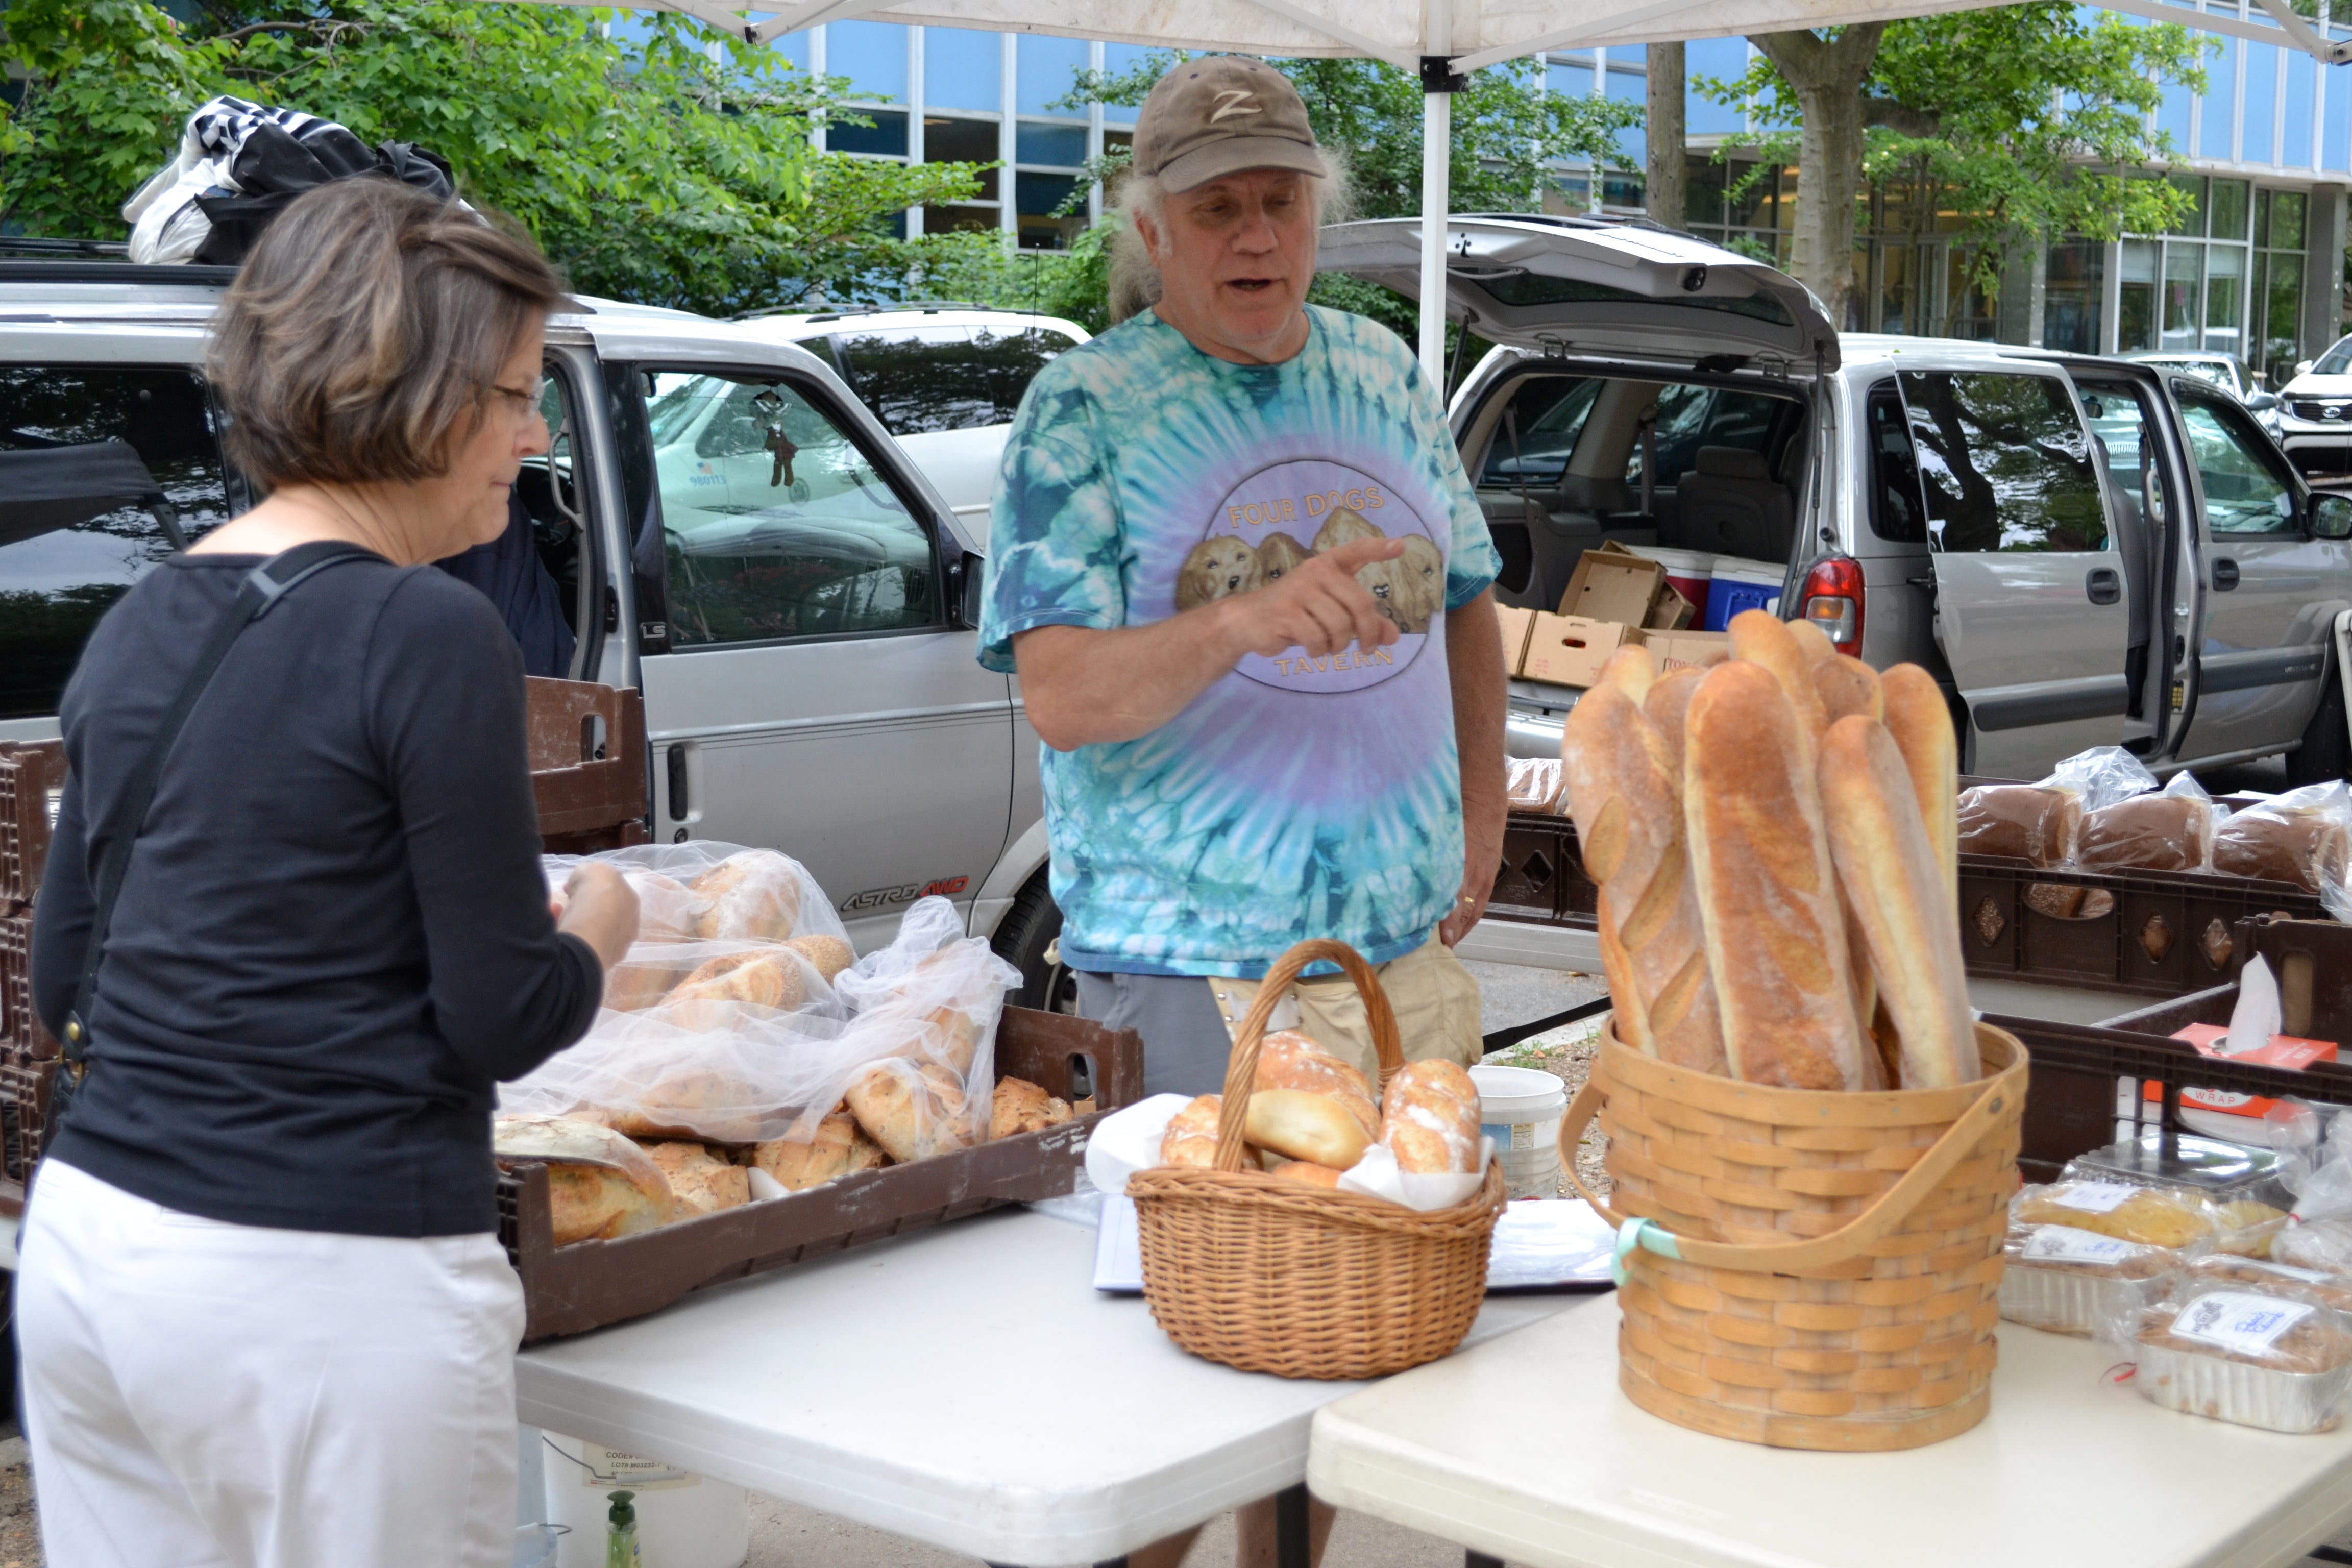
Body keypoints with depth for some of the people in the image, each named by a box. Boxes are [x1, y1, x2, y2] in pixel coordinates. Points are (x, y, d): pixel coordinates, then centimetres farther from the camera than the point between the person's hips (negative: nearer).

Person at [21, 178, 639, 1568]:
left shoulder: (143, 623, 8)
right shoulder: (428, 637, -14)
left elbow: (61, 975, 15)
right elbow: (503, 1023, -12)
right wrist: (600, 928, 7)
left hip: (85, 1247, 7)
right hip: (325, 1292, -7)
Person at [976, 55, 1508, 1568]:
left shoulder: (1385, 374, 9)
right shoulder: (1084, 407, -7)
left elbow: (1467, 601, 21)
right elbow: (1065, 697, -18)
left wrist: (1483, 813, 12)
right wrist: (1243, 620, -34)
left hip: (1407, 938, 6)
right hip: (1194, 960, -5)